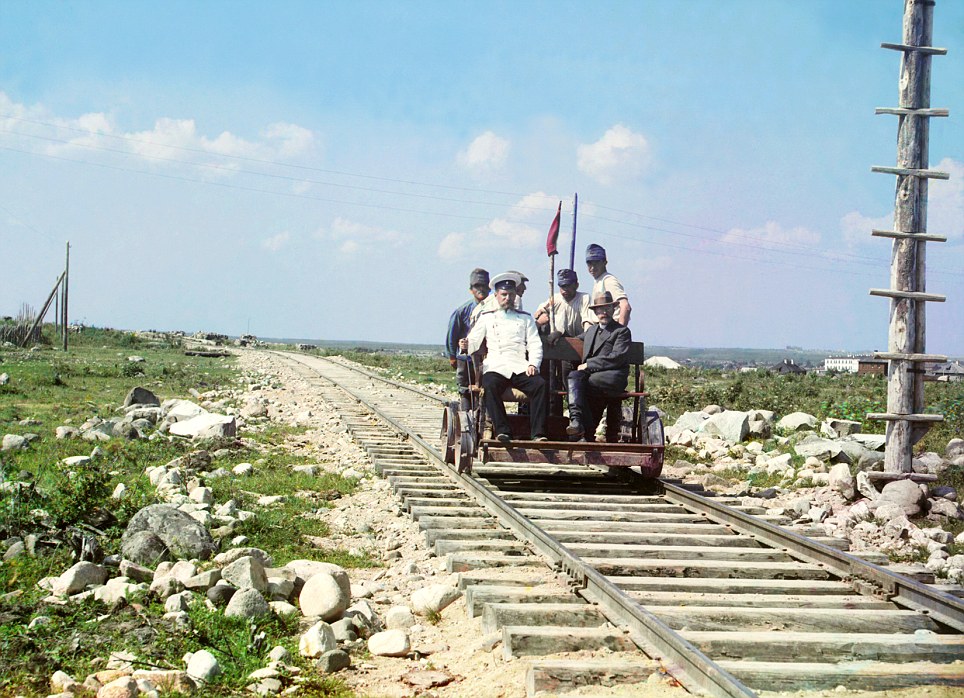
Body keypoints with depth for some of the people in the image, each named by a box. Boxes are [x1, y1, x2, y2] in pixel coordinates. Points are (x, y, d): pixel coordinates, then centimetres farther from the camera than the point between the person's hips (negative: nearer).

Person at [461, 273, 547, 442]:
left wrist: (533, 364, -6)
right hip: (495, 367, -1)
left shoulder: (525, 318, 22)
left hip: (520, 367, 1)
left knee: (539, 384, -28)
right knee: (489, 386, -35)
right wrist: (466, 344, -12)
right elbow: (474, 341, 13)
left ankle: (538, 433, -30)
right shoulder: (487, 317, 21)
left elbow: (535, 344, 13)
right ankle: (502, 431, -36)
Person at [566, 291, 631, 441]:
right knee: (574, 375, -29)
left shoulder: (622, 331, 5)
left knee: (575, 379, -28)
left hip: (612, 378, -5)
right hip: (591, 376, 5)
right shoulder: (591, 330, 27)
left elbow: (617, 358, -9)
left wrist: (588, 365, -11)